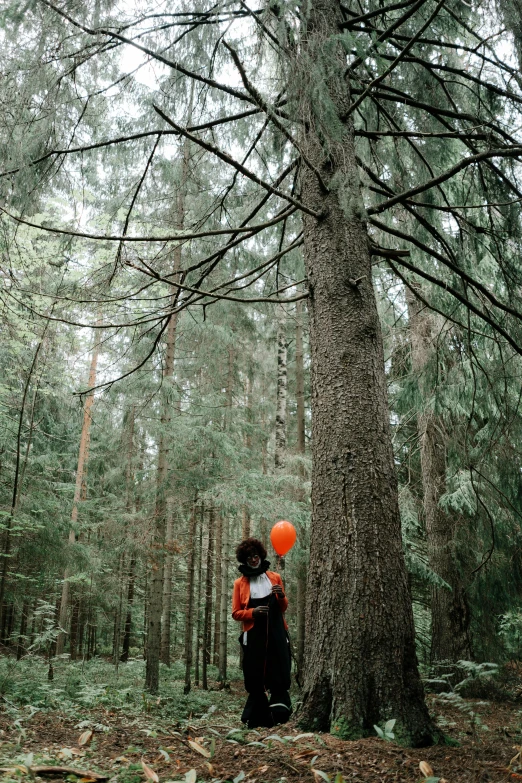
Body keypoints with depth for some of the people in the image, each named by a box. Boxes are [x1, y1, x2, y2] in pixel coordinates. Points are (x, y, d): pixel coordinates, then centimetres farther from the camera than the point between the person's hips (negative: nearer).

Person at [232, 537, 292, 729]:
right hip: (253, 635, -1)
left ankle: (279, 712, 3)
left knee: (279, 673, -5)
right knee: (255, 678, 1)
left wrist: (281, 596, -5)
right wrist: (252, 612, -13)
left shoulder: (275, 578, 10)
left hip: (276, 632, 1)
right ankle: (256, 718, 13)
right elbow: (236, 613, 5)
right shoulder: (240, 583, 5)